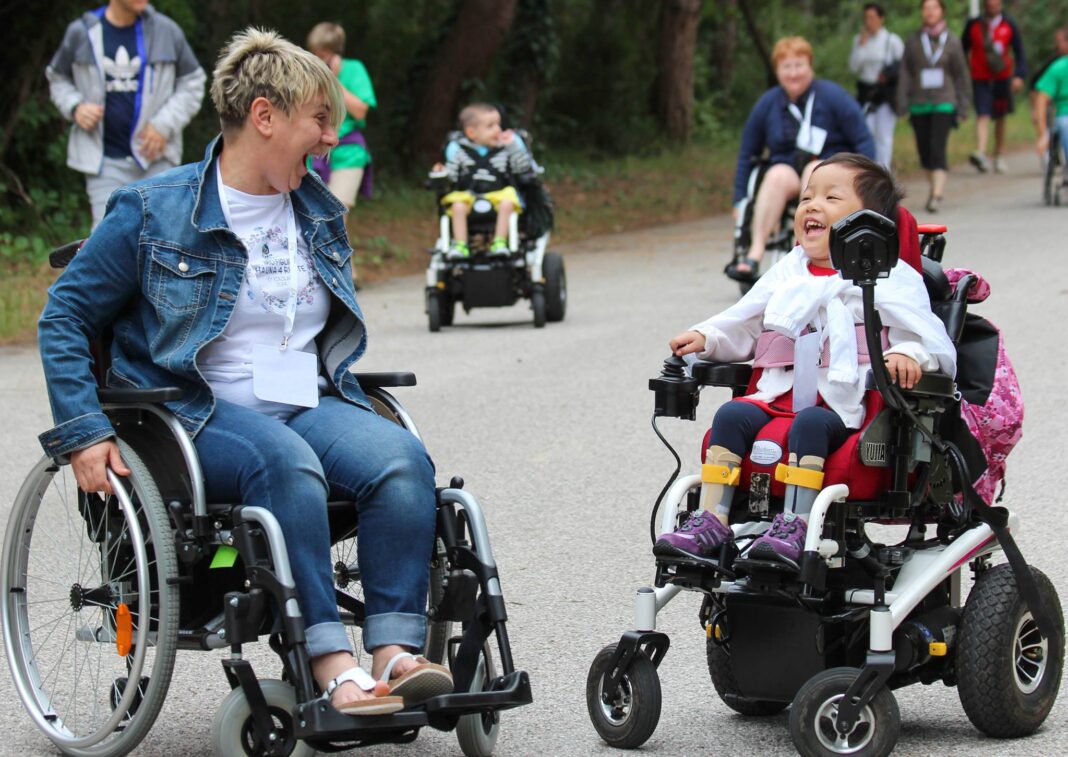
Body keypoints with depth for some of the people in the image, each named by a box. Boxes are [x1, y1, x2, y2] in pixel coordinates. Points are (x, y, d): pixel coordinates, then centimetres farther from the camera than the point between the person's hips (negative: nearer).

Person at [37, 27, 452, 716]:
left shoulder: (319, 212, 16)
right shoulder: (152, 213, -2)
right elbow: (64, 316, 1)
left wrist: (336, 393, 16)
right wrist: (85, 432, -9)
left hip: (311, 404, 6)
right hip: (201, 413, -5)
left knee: (404, 460, -27)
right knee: (286, 463, -39)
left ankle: (394, 653, -33)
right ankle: (332, 665, -41)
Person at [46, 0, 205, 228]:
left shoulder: (165, 30, 1)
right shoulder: (82, 32, 1)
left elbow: (192, 83, 9)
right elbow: (58, 78, 17)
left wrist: (165, 124, -5)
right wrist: (75, 107, -5)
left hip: (156, 159, 1)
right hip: (105, 160, -1)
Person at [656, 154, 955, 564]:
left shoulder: (889, 279, 3)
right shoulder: (788, 273, 21)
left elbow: (931, 338, -6)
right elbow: (742, 325, 27)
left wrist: (908, 354, -28)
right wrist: (705, 337, 8)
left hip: (844, 406, -5)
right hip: (781, 394, 6)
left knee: (810, 423, -34)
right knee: (732, 415, -18)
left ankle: (794, 526, -39)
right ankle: (711, 522, -20)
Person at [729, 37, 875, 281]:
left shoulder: (832, 96, -4)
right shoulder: (767, 104, 4)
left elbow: (864, 142, -2)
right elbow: (747, 153, 12)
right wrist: (739, 200, 7)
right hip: (789, 171, 2)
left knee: (814, 170, -36)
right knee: (777, 175, -33)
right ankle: (754, 255, -45)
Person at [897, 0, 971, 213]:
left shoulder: (952, 42, 3)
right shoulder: (913, 42, 6)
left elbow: (961, 76, 8)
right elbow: (905, 75, 6)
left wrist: (963, 107, 6)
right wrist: (902, 105, -2)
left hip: (944, 103, -3)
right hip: (920, 105, 3)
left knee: (937, 148, -15)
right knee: (924, 151, 6)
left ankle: (937, 195, -19)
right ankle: (934, 187, 25)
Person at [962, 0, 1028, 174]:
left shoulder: (1009, 25, 1)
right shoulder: (973, 25, 0)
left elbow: (1019, 51, 3)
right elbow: (963, 50, 9)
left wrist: (1019, 75, -10)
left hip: (1002, 78, 2)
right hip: (980, 79, -2)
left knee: (1000, 118, 13)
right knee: (982, 115, -18)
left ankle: (999, 157, 26)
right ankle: (981, 153, -33)